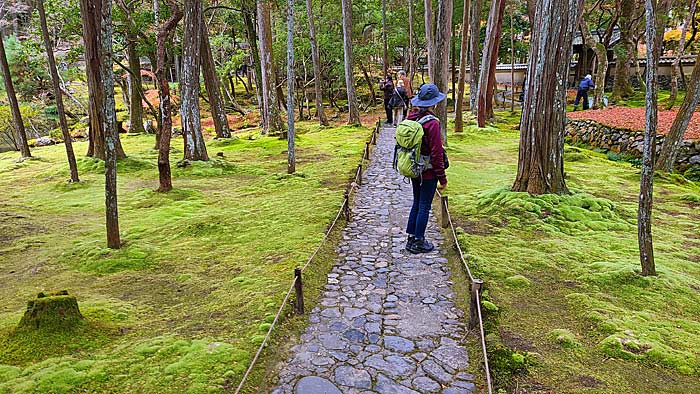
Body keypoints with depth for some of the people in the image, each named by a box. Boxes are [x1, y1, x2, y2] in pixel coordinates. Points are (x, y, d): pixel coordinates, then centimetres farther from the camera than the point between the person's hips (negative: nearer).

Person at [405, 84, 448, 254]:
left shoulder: (411, 118, 2)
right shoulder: (432, 123, -21)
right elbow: (436, 153, -19)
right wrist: (442, 177, -11)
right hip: (428, 172, -7)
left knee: (417, 203, 19)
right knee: (424, 207, 5)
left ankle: (411, 238, 27)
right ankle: (418, 242, 15)